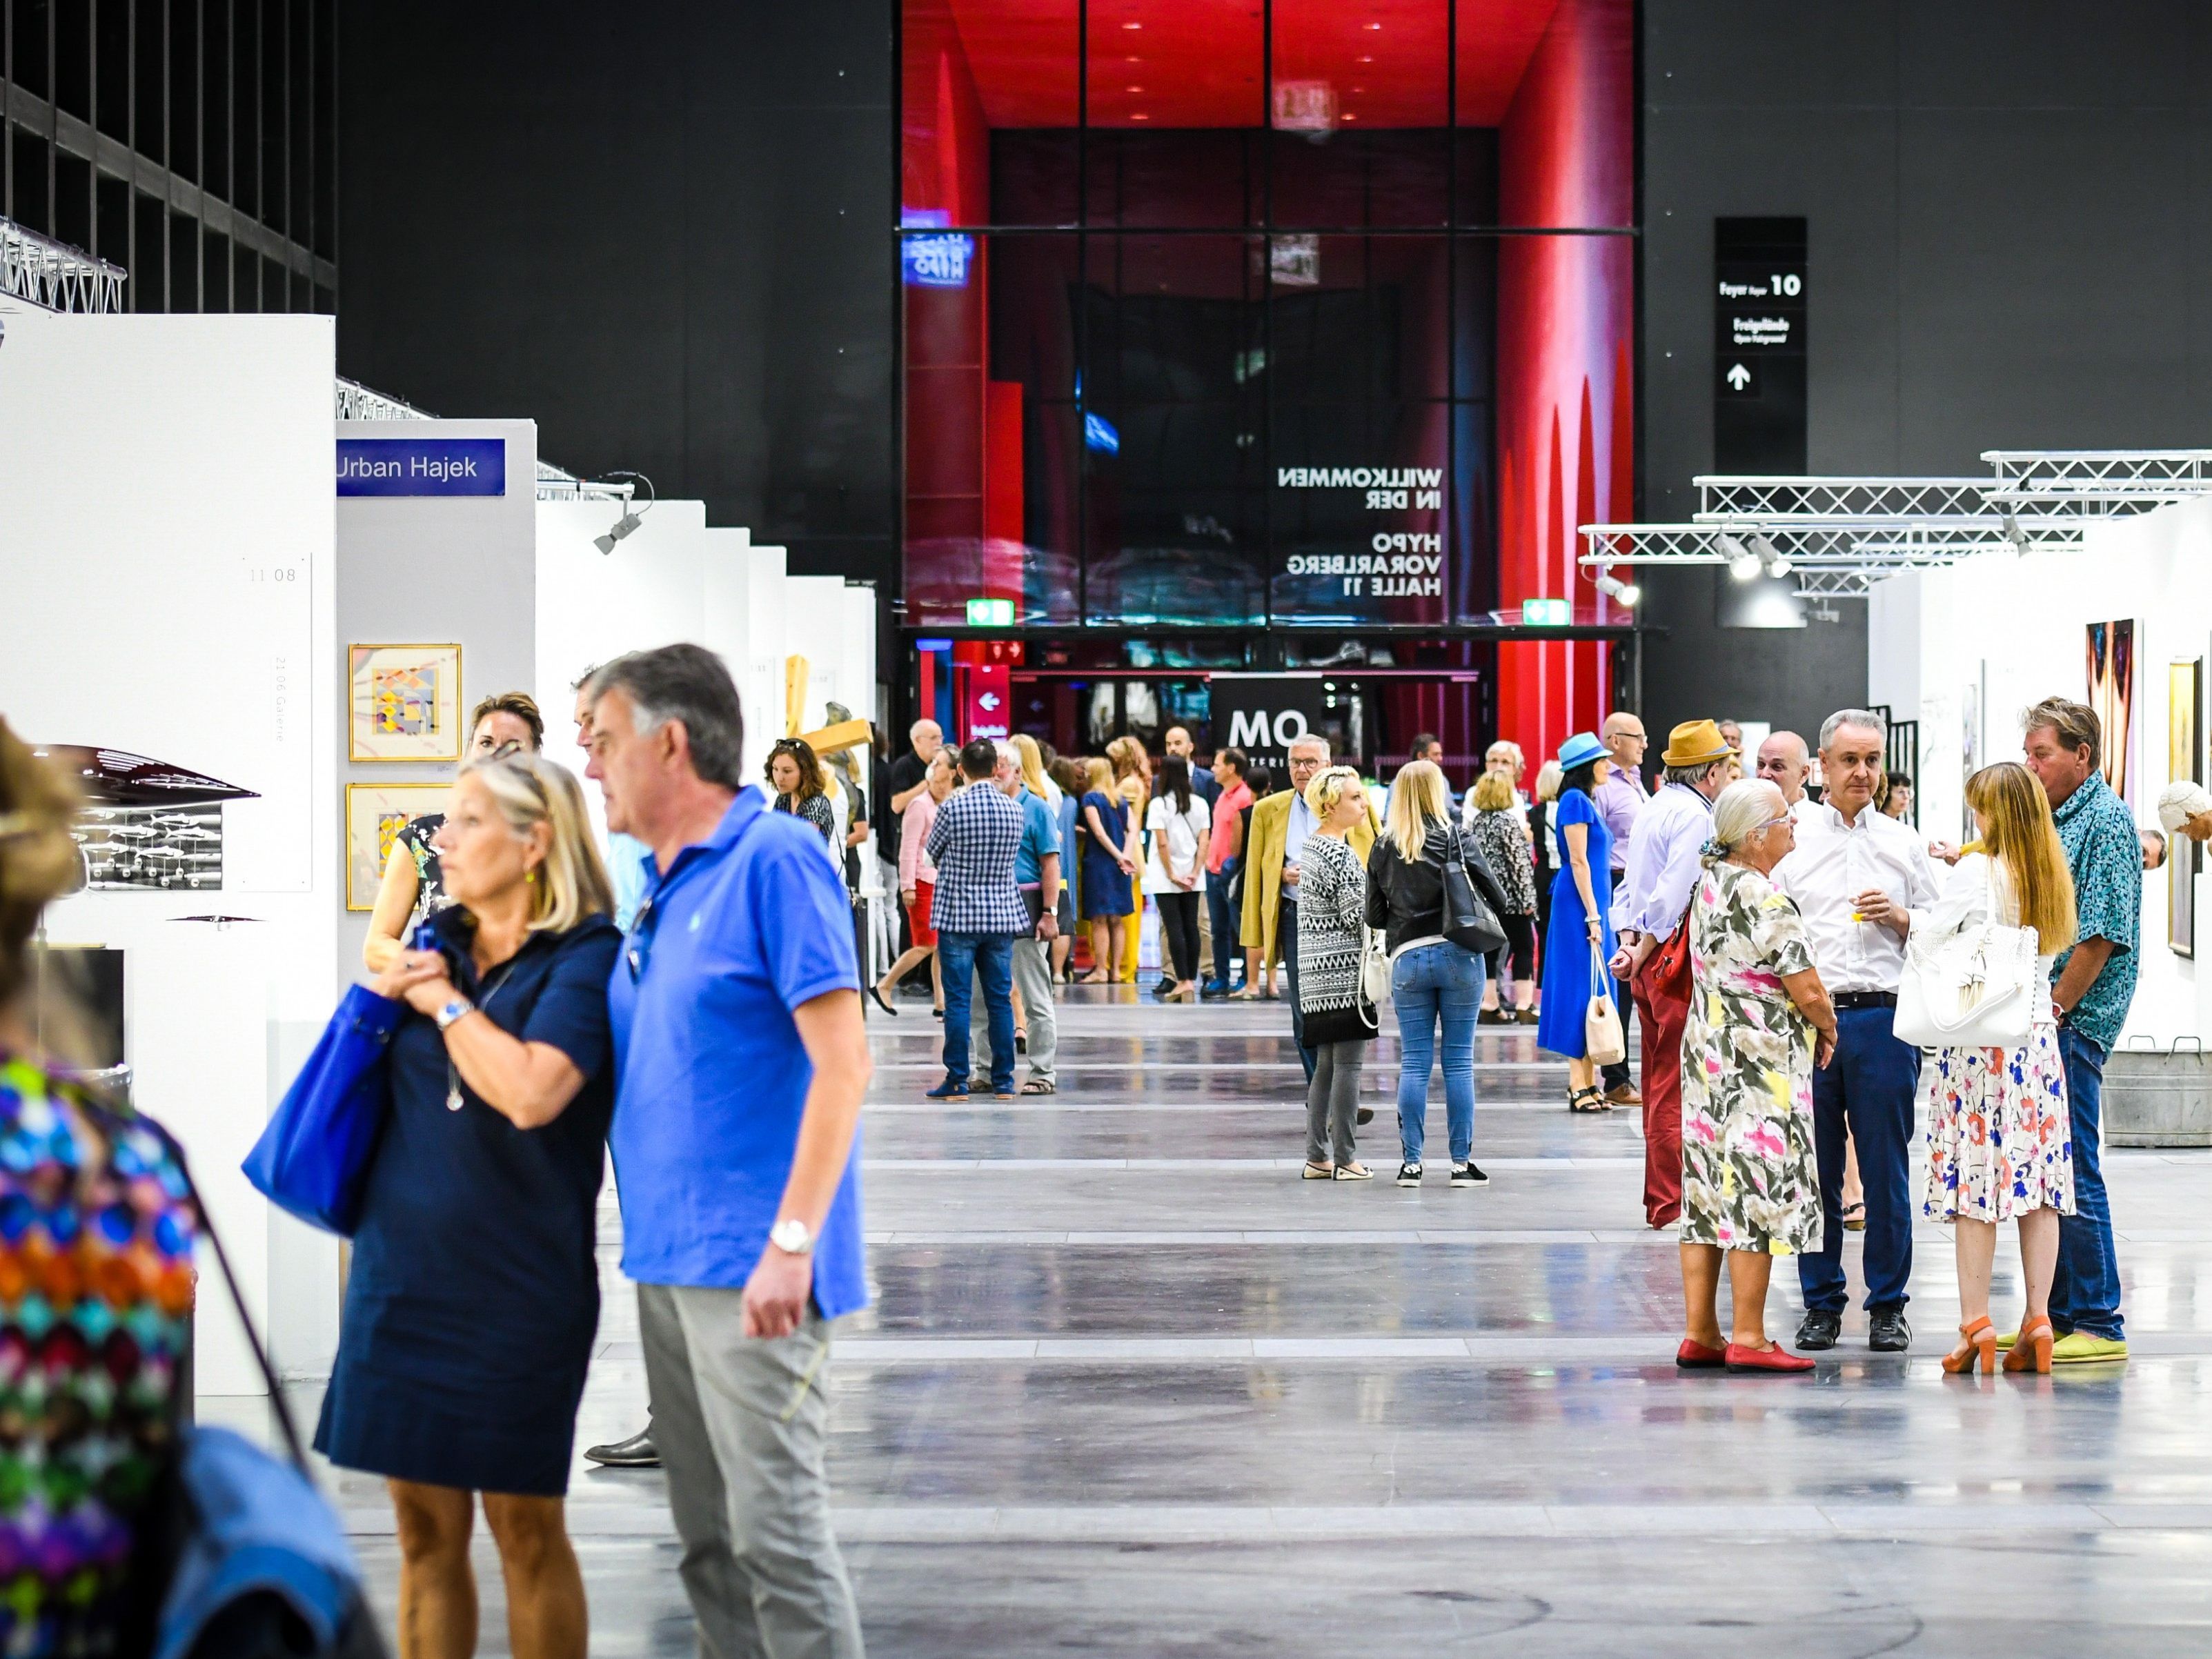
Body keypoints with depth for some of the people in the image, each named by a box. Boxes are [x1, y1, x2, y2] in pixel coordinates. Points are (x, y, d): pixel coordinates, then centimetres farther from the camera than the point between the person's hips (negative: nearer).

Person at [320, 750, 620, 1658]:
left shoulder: (587, 959, -8)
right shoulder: (437, 943, 10)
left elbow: (530, 1092, -24)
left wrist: (444, 1001, -12)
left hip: (518, 1284, -5)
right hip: (404, 1269, 5)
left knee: (526, 1526, 4)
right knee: (424, 1524, 10)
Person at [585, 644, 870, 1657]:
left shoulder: (772, 860, -11)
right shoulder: (664, 885, 15)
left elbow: (842, 1062, -16)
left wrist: (792, 1242, -22)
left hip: (748, 1267, -9)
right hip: (667, 1261, 9)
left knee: (776, 1531, -9)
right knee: (707, 1539, 12)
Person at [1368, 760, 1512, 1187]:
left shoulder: (1383, 848, 2)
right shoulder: (1455, 839, -4)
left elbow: (1374, 916, 6)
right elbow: (1497, 898, -4)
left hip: (1408, 959, 2)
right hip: (1458, 955, -2)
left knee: (1414, 1063, 6)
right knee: (1458, 1061, 3)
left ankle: (1411, 1162, 5)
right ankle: (1461, 1162, 5)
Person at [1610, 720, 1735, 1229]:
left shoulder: (1656, 809, 16)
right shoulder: (1694, 817, -14)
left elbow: (1629, 887, 16)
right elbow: (1674, 893, -21)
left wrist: (1627, 941, 6)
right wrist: (1642, 954, -16)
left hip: (1651, 961, 10)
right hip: (1678, 961, -10)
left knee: (1660, 1082, 13)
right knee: (1676, 1086, -6)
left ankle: (1659, 1199, 19)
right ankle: (1671, 1202, -5)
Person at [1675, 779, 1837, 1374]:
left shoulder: (1709, 884, 9)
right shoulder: (1767, 901, -17)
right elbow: (1808, 993, -18)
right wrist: (1827, 1026, 4)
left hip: (1707, 1052, 9)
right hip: (1762, 1064, -9)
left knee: (1709, 1189, 9)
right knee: (1757, 1192, -4)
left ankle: (1699, 1334, 12)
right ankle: (1747, 1338, -2)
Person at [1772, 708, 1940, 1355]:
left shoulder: (1903, 844, 12)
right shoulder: (1793, 841, 10)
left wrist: (1899, 917, -6)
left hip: (1883, 1017, 0)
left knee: (1887, 1169, 1)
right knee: (1815, 1169, 3)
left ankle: (1888, 1306, 9)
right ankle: (1821, 1302, 12)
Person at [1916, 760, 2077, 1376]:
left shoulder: (1976, 872, -9)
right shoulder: (2053, 879, 8)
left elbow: (1934, 934, -3)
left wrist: (1903, 913, 16)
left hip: (1978, 1041, -5)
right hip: (2039, 1037, 5)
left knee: (1974, 1181, -3)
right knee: (2038, 1183, 5)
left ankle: (1975, 1325, -3)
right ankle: (2038, 1321, 3)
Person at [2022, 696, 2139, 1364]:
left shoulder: (2106, 819, -11)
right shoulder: (2051, 817, 17)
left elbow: (2102, 933, -16)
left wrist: (2055, 1007, -15)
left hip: (2076, 1021, -9)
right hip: (2040, 1017, 9)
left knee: (2072, 1171, -9)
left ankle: (2100, 1325, -6)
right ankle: (2056, 1316, 17)